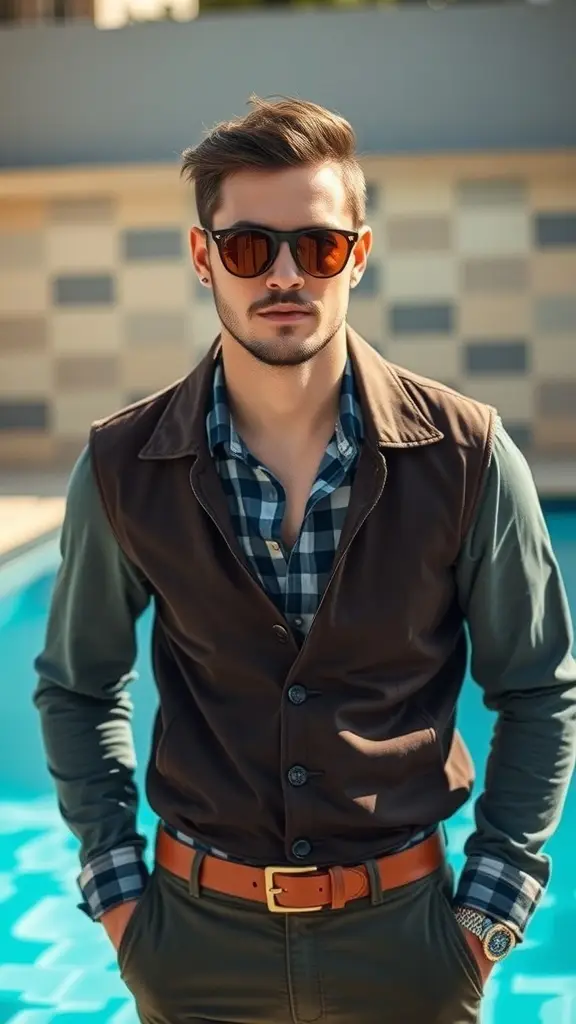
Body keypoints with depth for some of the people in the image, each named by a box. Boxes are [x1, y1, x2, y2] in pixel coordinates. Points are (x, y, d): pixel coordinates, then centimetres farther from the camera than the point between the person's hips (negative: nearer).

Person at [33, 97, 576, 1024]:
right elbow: (77, 687, 7)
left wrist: (492, 907, -2)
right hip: (197, 936, 1)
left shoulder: (465, 456, -9)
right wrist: (116, 888, 2)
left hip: (404, 927, 0)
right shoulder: (124, 469, -7)